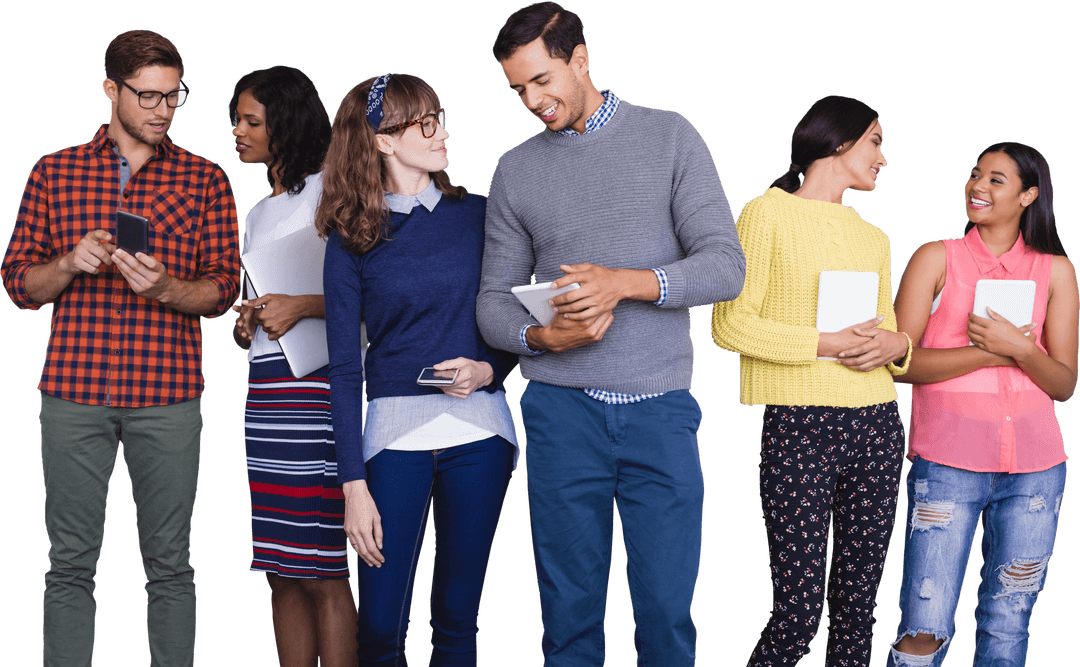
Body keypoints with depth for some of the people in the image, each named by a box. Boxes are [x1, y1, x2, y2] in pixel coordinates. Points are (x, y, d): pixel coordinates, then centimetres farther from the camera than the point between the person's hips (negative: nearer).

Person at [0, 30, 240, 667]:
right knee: (70, 563, 3)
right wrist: (69, 264, -11)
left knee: (170, 563, 3)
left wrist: (164, 287, -16)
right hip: (74, 391, 0)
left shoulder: (205, 179, 8)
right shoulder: (54, 173, 10)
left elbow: (223, 287, 4)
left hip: (168, 397, 0)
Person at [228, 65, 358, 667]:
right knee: (282, 572, 6)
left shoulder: (327, 192, -1)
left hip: (315, 385, -8)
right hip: (264, 390, 8)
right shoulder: (258, 214, 24)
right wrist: (245, 327, 9)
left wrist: (301, 307, -19)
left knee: (320, 572, -10)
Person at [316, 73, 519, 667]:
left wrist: (488, 369, -9)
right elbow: (344, 367, 0)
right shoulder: (352, 239, 2)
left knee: (457, 619, 6)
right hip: (396, 431, -1)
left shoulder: (475, 215, 7)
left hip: (478, 427, 2)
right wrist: (354, 485, -6)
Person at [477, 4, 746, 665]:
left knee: (667, 611, 1)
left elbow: (726, 265, -3)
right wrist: (539, 337, -11)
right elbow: (494, 300, 11)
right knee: (570, 610, 5)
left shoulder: (670, 137, 4)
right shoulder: (515, 171, 10)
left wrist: (625, 282, -18)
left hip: (661, 408, -1)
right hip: (564, 411, 1)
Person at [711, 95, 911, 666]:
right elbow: (731, 324, -7)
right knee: (799, 614, -9)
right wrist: (829, 344, -13)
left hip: (875, 428, 6)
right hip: (799, 427, -6)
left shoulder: (873, 238, 20)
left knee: (857, 607, 4)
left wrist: (897, 344, -2)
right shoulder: (767, 214, 1)